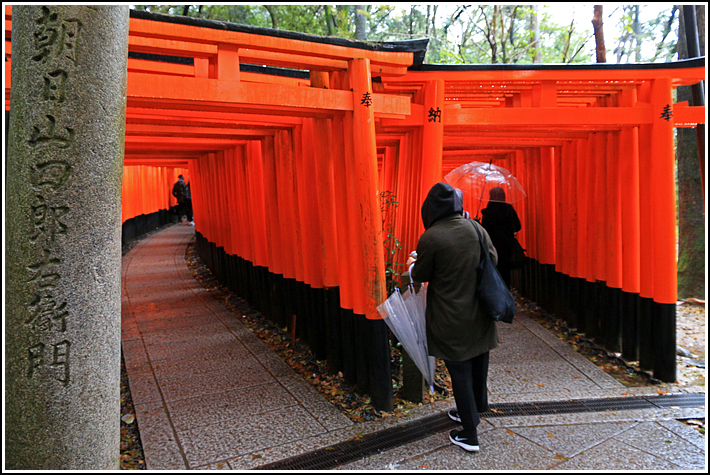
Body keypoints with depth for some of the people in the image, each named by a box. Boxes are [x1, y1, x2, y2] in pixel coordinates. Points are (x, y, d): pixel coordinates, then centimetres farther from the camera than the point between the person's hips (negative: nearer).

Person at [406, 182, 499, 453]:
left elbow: (421, 276, -6)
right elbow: (493, 260, 8)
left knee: (460, 373, 9)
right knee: (478, 366, 22)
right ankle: (472, 412, 45)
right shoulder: (476, 228, -5)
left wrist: (411, 266, 15)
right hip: (480, 313, 6)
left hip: (452, 320, -5)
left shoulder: (430, 238, -20)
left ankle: (469, 435, 21)